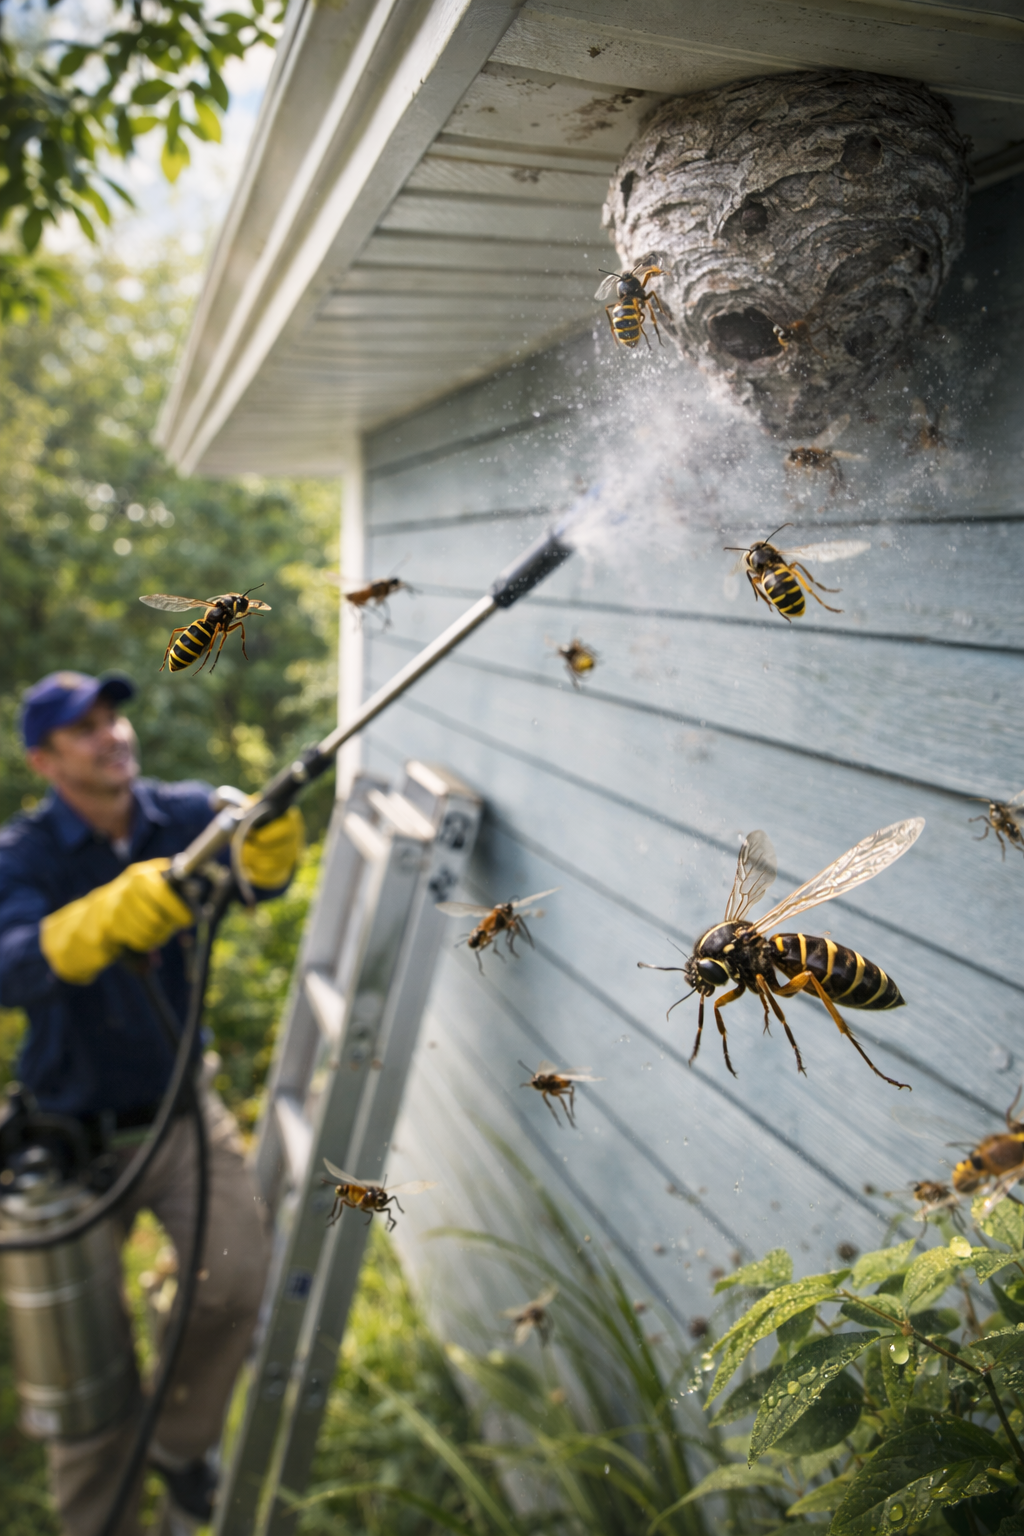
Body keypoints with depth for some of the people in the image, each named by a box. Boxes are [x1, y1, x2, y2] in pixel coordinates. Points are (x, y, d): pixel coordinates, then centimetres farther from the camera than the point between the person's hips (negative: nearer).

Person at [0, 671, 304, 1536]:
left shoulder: (184, 815, -8)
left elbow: (256, 875, -22)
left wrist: (272, 841, -46)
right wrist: (115, 913, -52)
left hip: (182, 1110, 2)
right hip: (78, 1134, -1)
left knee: (239, 1278, -10)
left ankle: (181, 1443, 24)